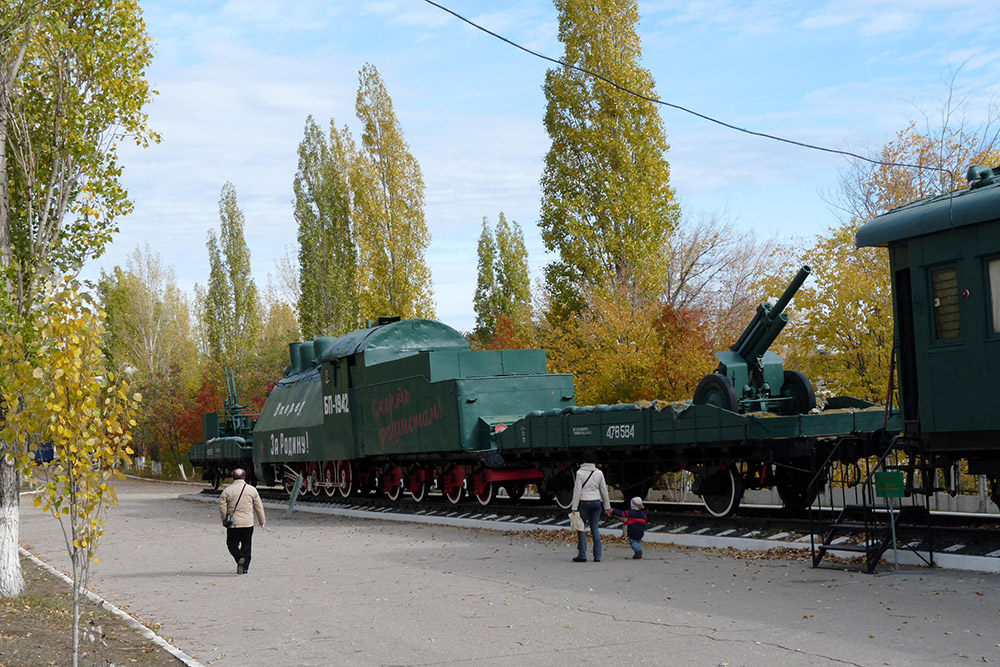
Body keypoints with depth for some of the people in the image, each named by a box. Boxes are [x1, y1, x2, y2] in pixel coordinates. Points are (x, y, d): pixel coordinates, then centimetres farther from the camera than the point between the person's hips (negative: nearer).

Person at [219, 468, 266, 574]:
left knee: (232, 544, 10)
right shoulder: (252, 490, 0)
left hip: (233, 524, -1)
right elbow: (258, 507, 6)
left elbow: (222, 508, -4)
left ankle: (239, 558, -16)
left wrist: (225, 520, 11)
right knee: (246, 545, 12)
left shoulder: (227, 491, -3)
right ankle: (245, 567, 11)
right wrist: (261, 521, 17)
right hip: (248, 523, 1)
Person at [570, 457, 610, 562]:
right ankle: (597, 556, 6)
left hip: (584, 502, -4)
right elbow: (604, 490, 7)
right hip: (596, 502, 4)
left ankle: (582, 555, -1)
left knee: (581, 528, 3)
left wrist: (574, 507, -9)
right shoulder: (599, 473, 4)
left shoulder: (580, 473, -9)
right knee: (595, 528, 8)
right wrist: (607, 506, 14)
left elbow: (577, 490, -11)